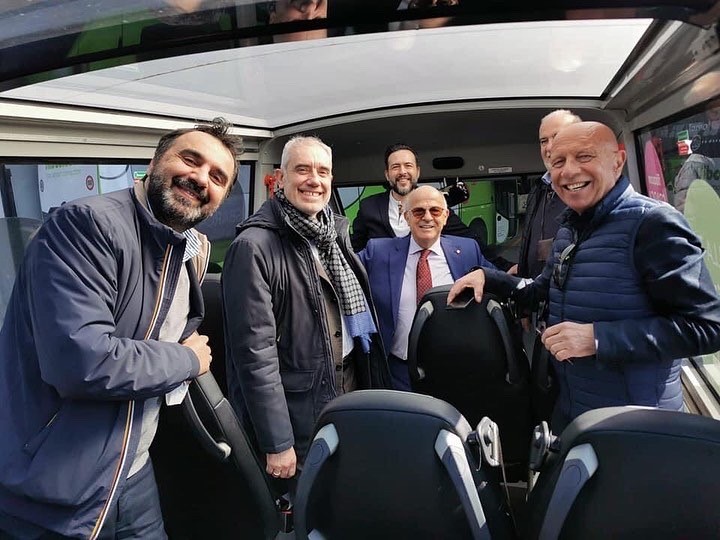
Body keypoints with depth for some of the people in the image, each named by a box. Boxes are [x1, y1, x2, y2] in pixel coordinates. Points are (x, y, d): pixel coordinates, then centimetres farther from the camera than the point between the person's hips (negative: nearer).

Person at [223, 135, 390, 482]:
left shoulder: (335, 231, 6)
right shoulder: (254, 247, -18)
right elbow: (255, 352, -20)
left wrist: (373, 387, 11)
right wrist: (277, 444, -18)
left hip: (351, 391, 7)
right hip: (298, 416, -7)